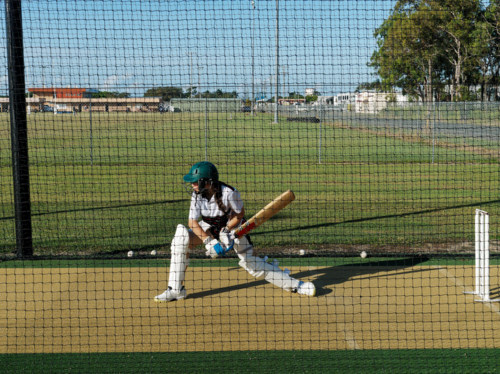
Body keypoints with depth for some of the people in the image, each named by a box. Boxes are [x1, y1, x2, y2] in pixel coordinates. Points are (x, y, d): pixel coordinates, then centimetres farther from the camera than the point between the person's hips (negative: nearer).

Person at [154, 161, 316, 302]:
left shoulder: (229, 193, -30)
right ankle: (176, 290, -15)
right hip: (207, 229, 3)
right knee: (181, 236, -22)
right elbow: (193, 222, -19)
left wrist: (226, 231, -26)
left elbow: (240, 214, -14)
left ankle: (293, 284, 4)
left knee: (250, 262, -10)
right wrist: (209, 241, -32)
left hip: (232, 227, -3)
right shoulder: (197, 194, -19)